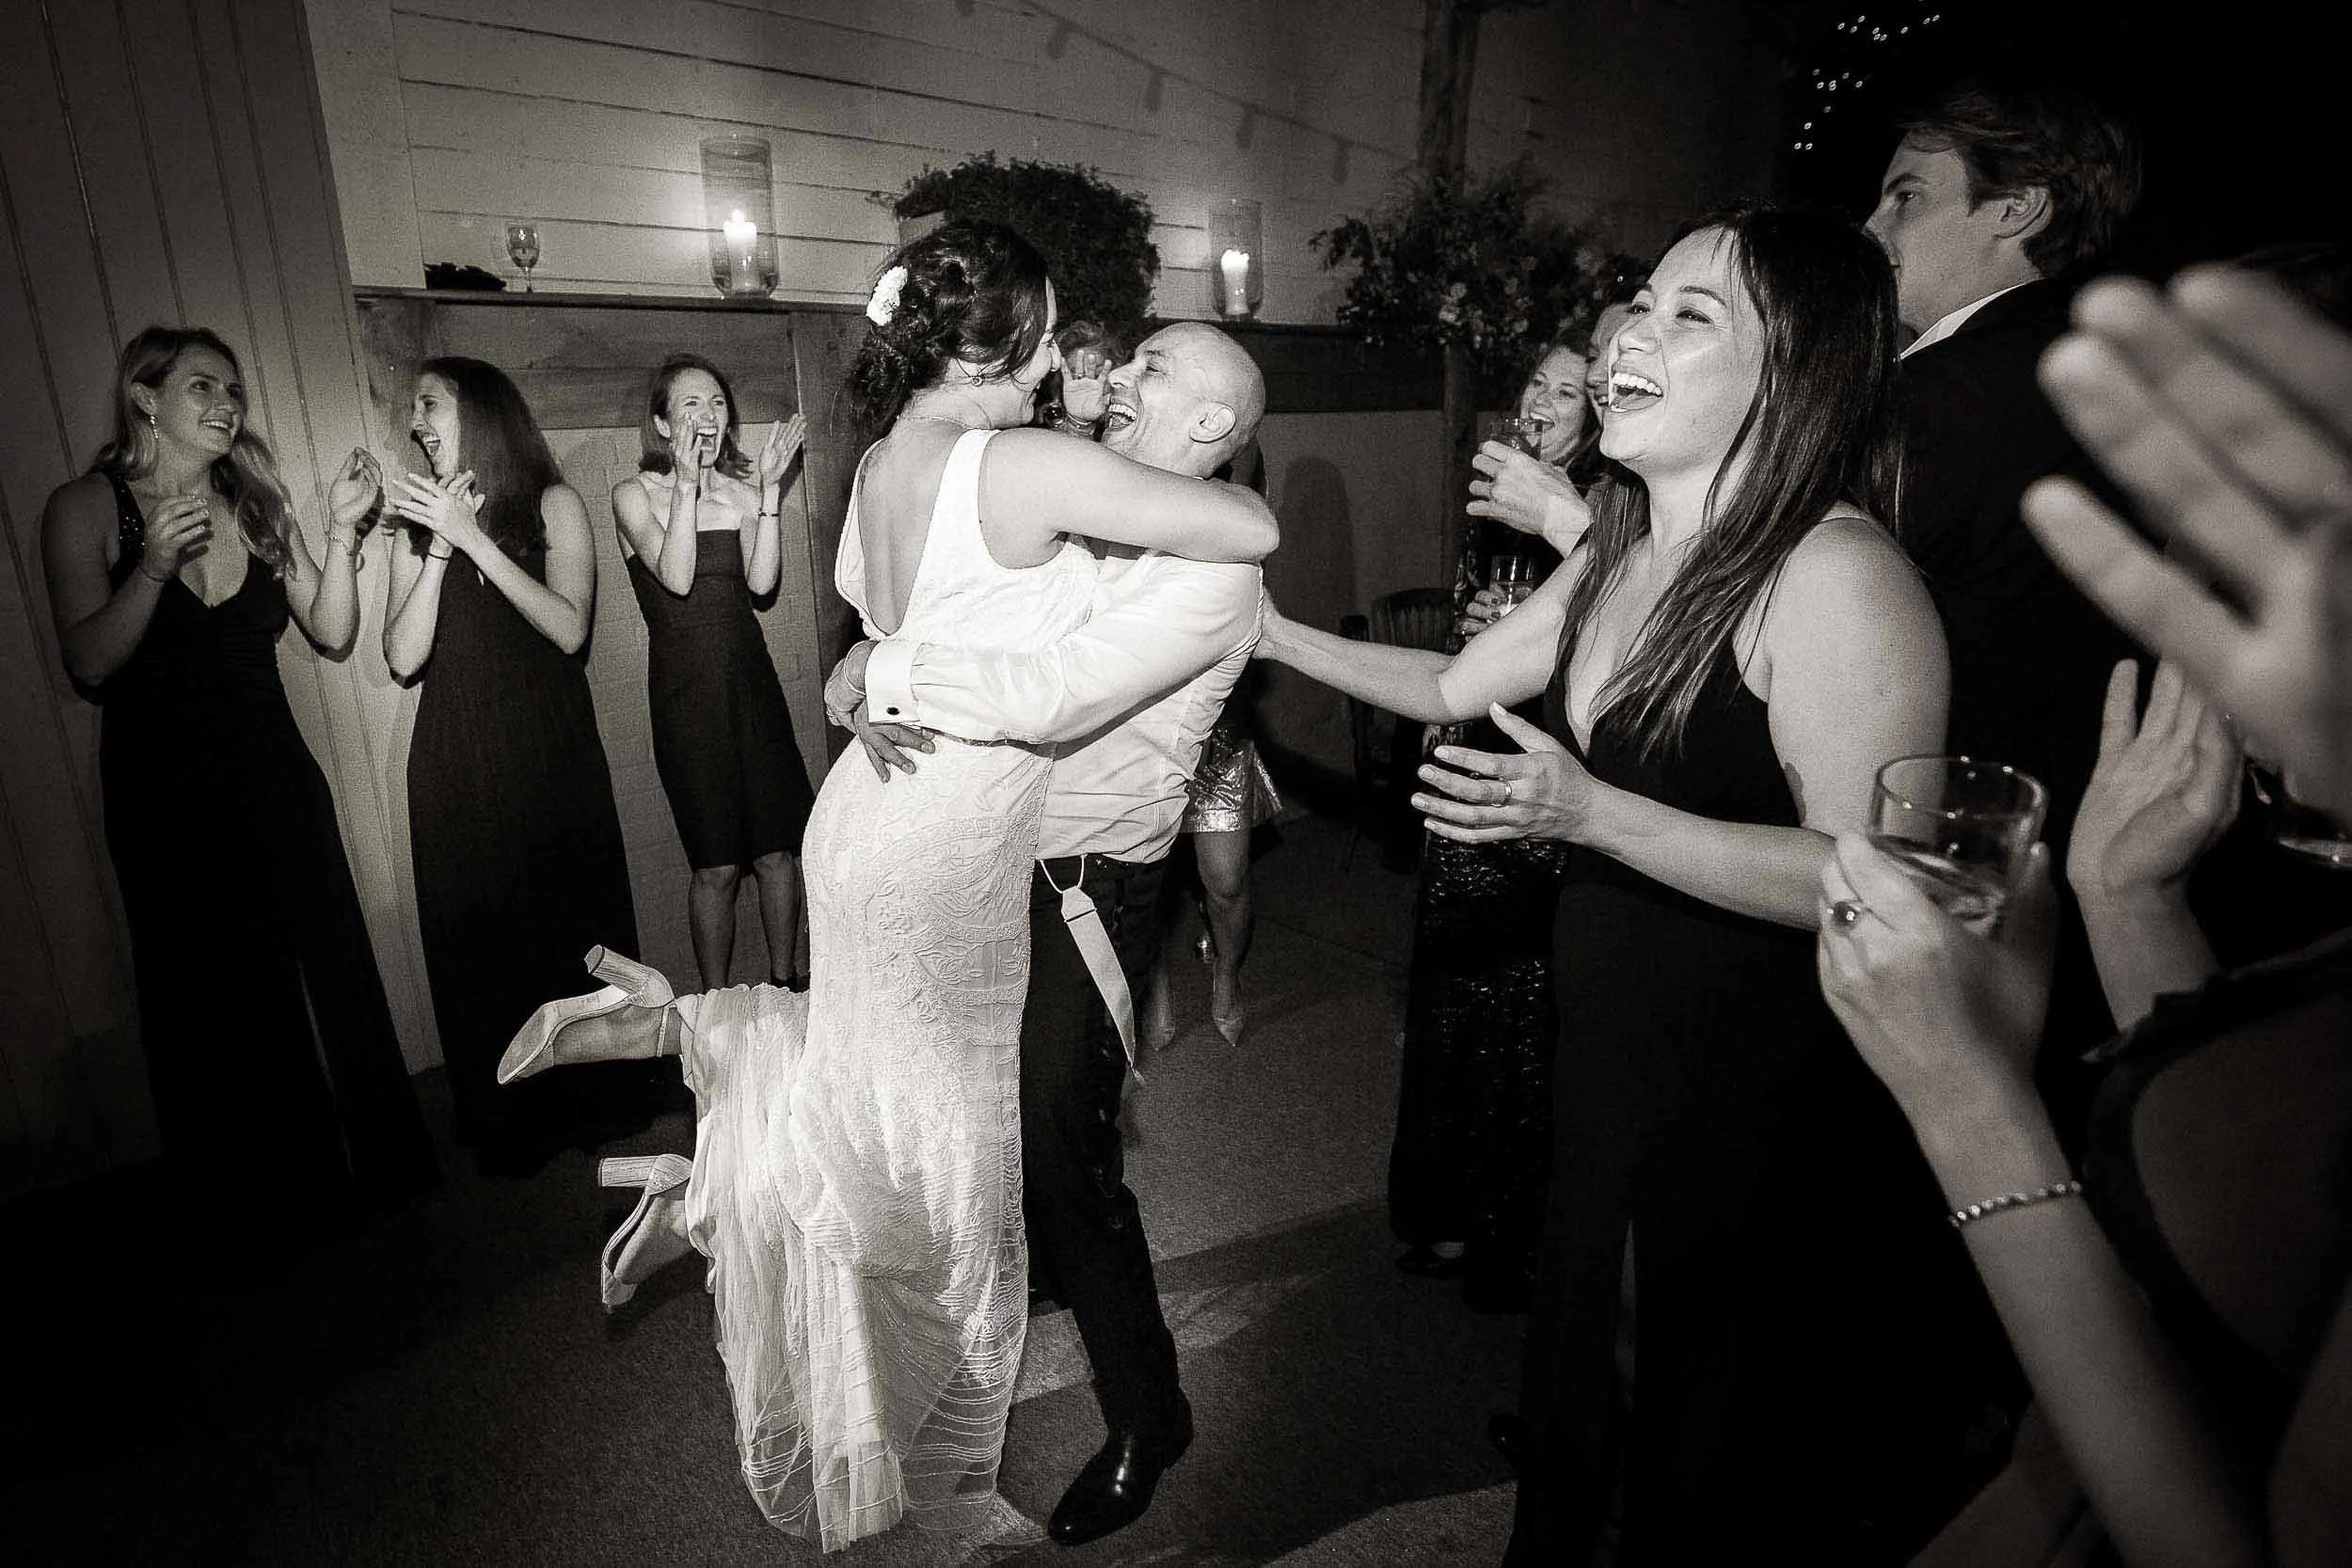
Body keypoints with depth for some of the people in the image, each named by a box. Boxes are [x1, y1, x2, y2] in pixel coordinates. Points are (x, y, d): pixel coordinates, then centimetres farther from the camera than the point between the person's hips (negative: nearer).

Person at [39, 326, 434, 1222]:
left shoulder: (256, 506, 7)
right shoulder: (86, 508, -3)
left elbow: (332, 636, 1)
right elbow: (88, 665, -10)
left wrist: (341, 533, -11)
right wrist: (152, 567, -22)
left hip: (274, 781, 3)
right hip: (164, 795, -2)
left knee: (327, 985, 5)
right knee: (208, 1004, 7)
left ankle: (363, 1178, 20)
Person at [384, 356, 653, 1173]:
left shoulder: (552, 504, 2)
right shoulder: (417, 522, 10)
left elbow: (569, 628, -12)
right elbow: (403, 657, -1)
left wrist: (473, 536, -13)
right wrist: (439, 545, -9)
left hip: (548, 750, -2)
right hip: (456, 761, 3)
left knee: (575, 919, 2)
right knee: (478, 936, 5)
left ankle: (599, 1099, 20)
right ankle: (511, 1122, 20)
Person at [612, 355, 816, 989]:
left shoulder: (740, 488, 7)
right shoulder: (634, 494, -2)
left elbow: (761, 581, -8)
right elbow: (676, 577, -18)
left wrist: (770, 488, -11)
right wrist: (686, 486, -21)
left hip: (751, 679, 3)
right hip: (685, 690, -3)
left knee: (777, 847, 7)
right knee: (717, 864, 0)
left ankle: (785, 978, 25)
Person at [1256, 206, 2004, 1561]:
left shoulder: (1838, 574, -22)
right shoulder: (1618, 556, 5)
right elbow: (1456, 685, 14)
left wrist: (1591, 813, -31)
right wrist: (1277, 632, 12)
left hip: (1764, 1098, -7)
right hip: (1609, 1038, 8)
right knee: (1576, 1341, 26)